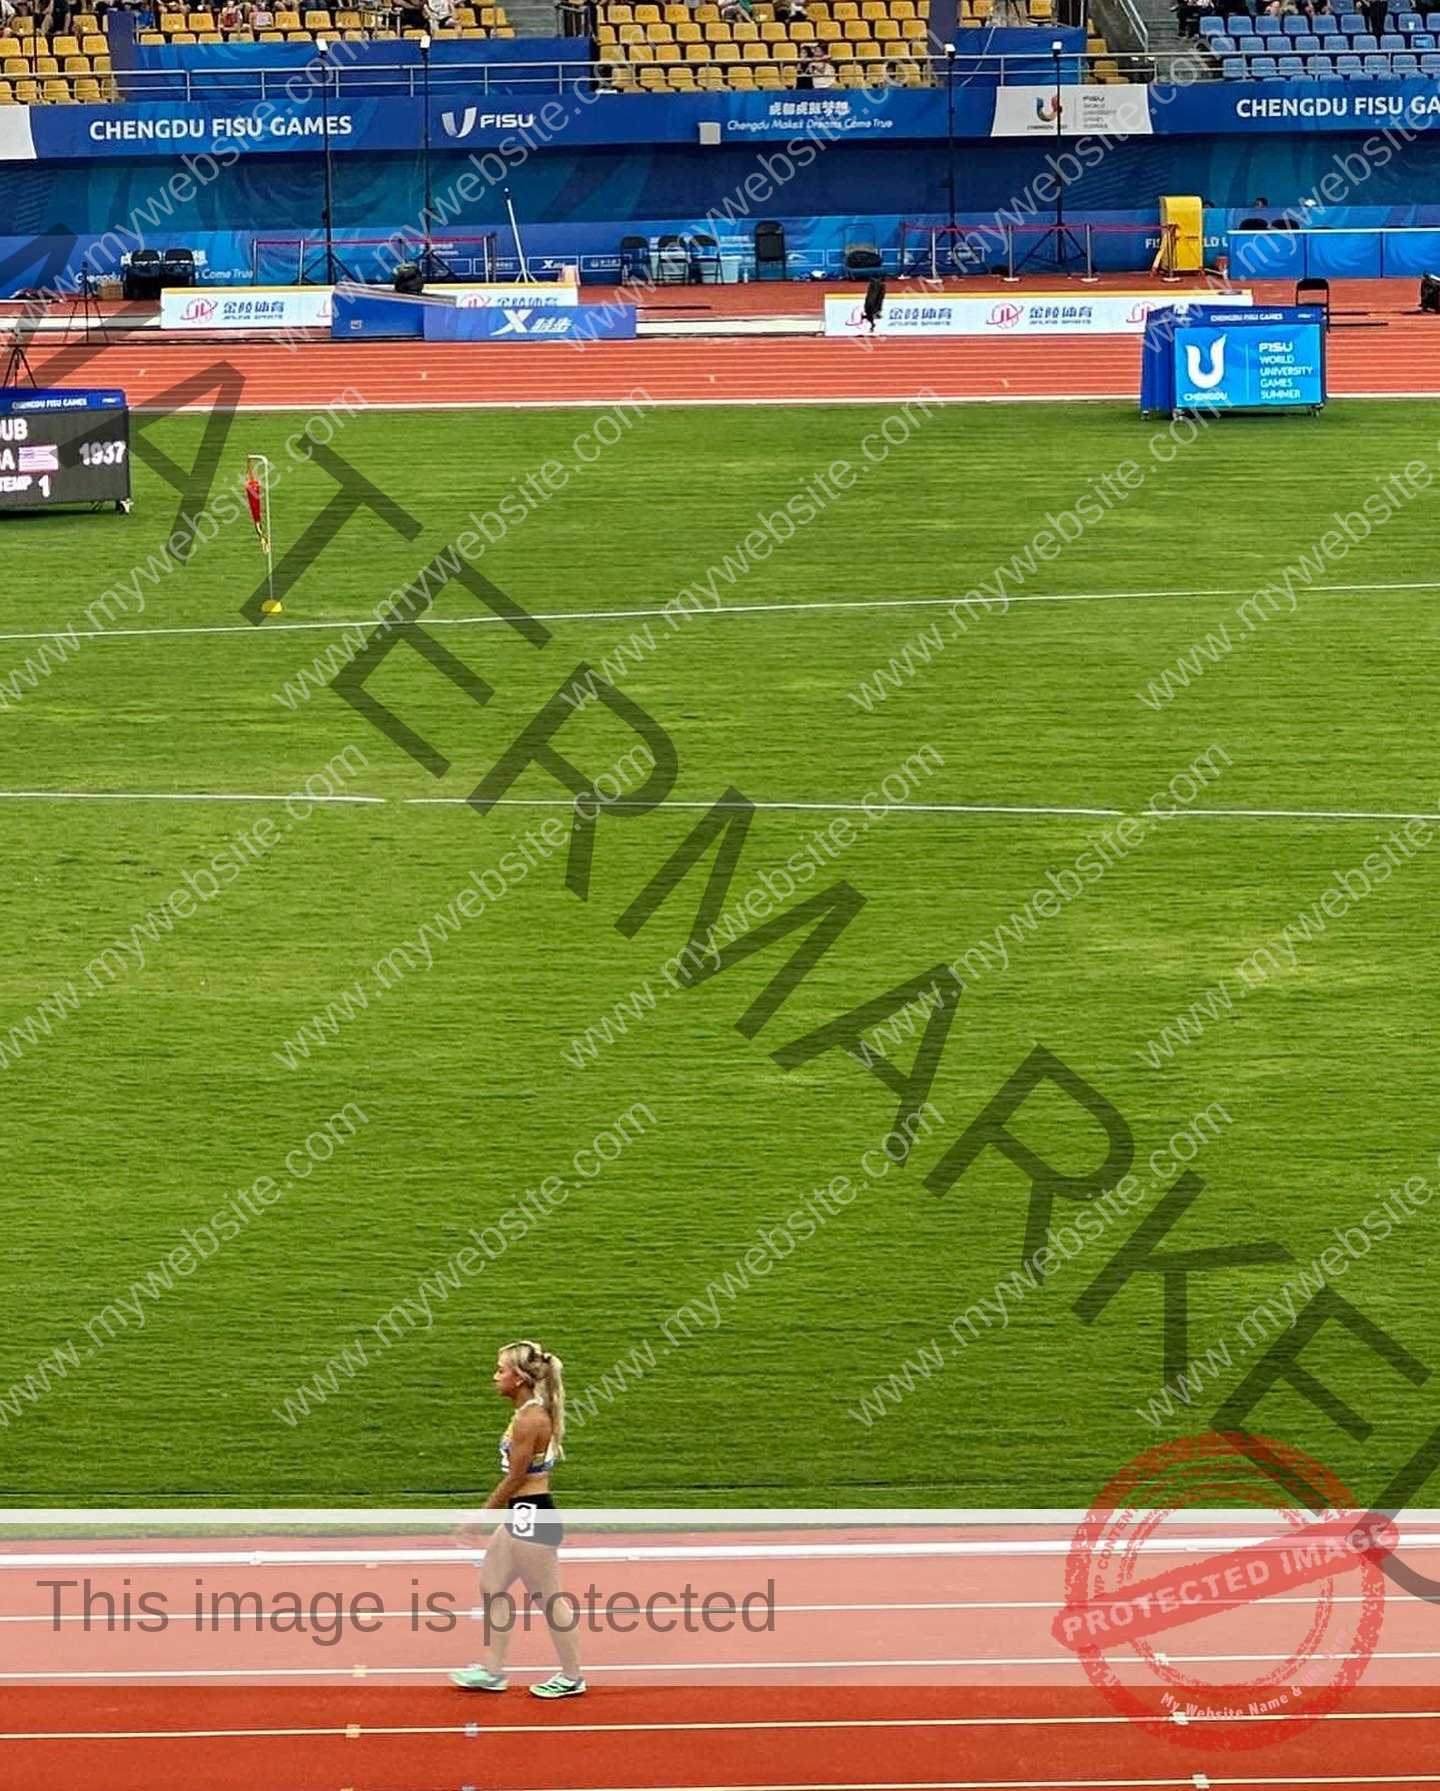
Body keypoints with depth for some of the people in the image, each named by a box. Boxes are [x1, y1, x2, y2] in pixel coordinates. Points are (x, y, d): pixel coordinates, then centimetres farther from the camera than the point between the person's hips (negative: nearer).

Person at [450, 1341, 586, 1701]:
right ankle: (493, 1671, 24)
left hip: (532, 1518, -11)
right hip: (521, 1516, 11)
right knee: (491, 1585, 16)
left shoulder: (530, 1420, -21)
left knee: (548, 1599, 1)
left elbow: (514, 1479, -17)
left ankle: (571, 1678, 13)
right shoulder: (530, 1414, 9)